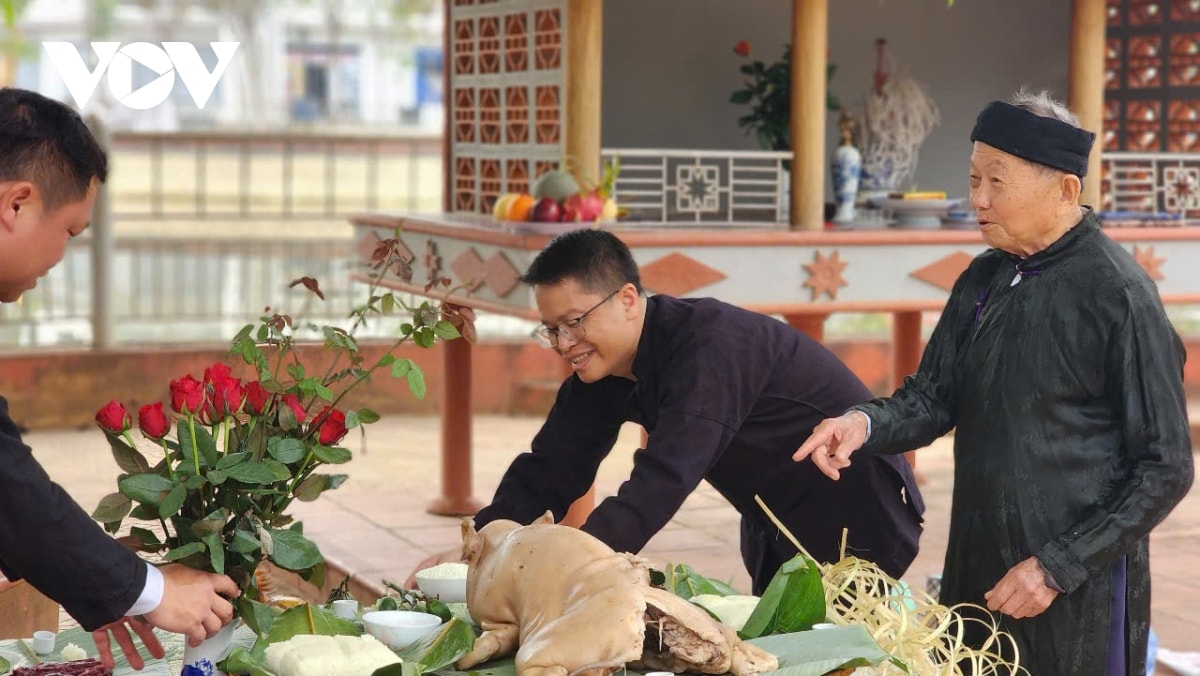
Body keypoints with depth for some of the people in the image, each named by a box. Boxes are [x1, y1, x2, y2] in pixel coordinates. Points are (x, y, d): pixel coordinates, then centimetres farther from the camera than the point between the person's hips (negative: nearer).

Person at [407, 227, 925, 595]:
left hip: (854, 515, -8)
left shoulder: (708, 345, -32)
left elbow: (660, 484, -42)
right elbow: (550, 471, -5)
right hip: (773, 527, 8)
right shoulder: (600, 366, -5)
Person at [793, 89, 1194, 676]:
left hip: (1078, 593, -6)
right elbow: (934, 398, 10)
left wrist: (1058, 568, -15)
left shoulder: (1117, 295, -14)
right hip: (975, 572, 6)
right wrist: (867, 425, -11)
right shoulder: (984, 280, 6)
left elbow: (1165, 469, -12)